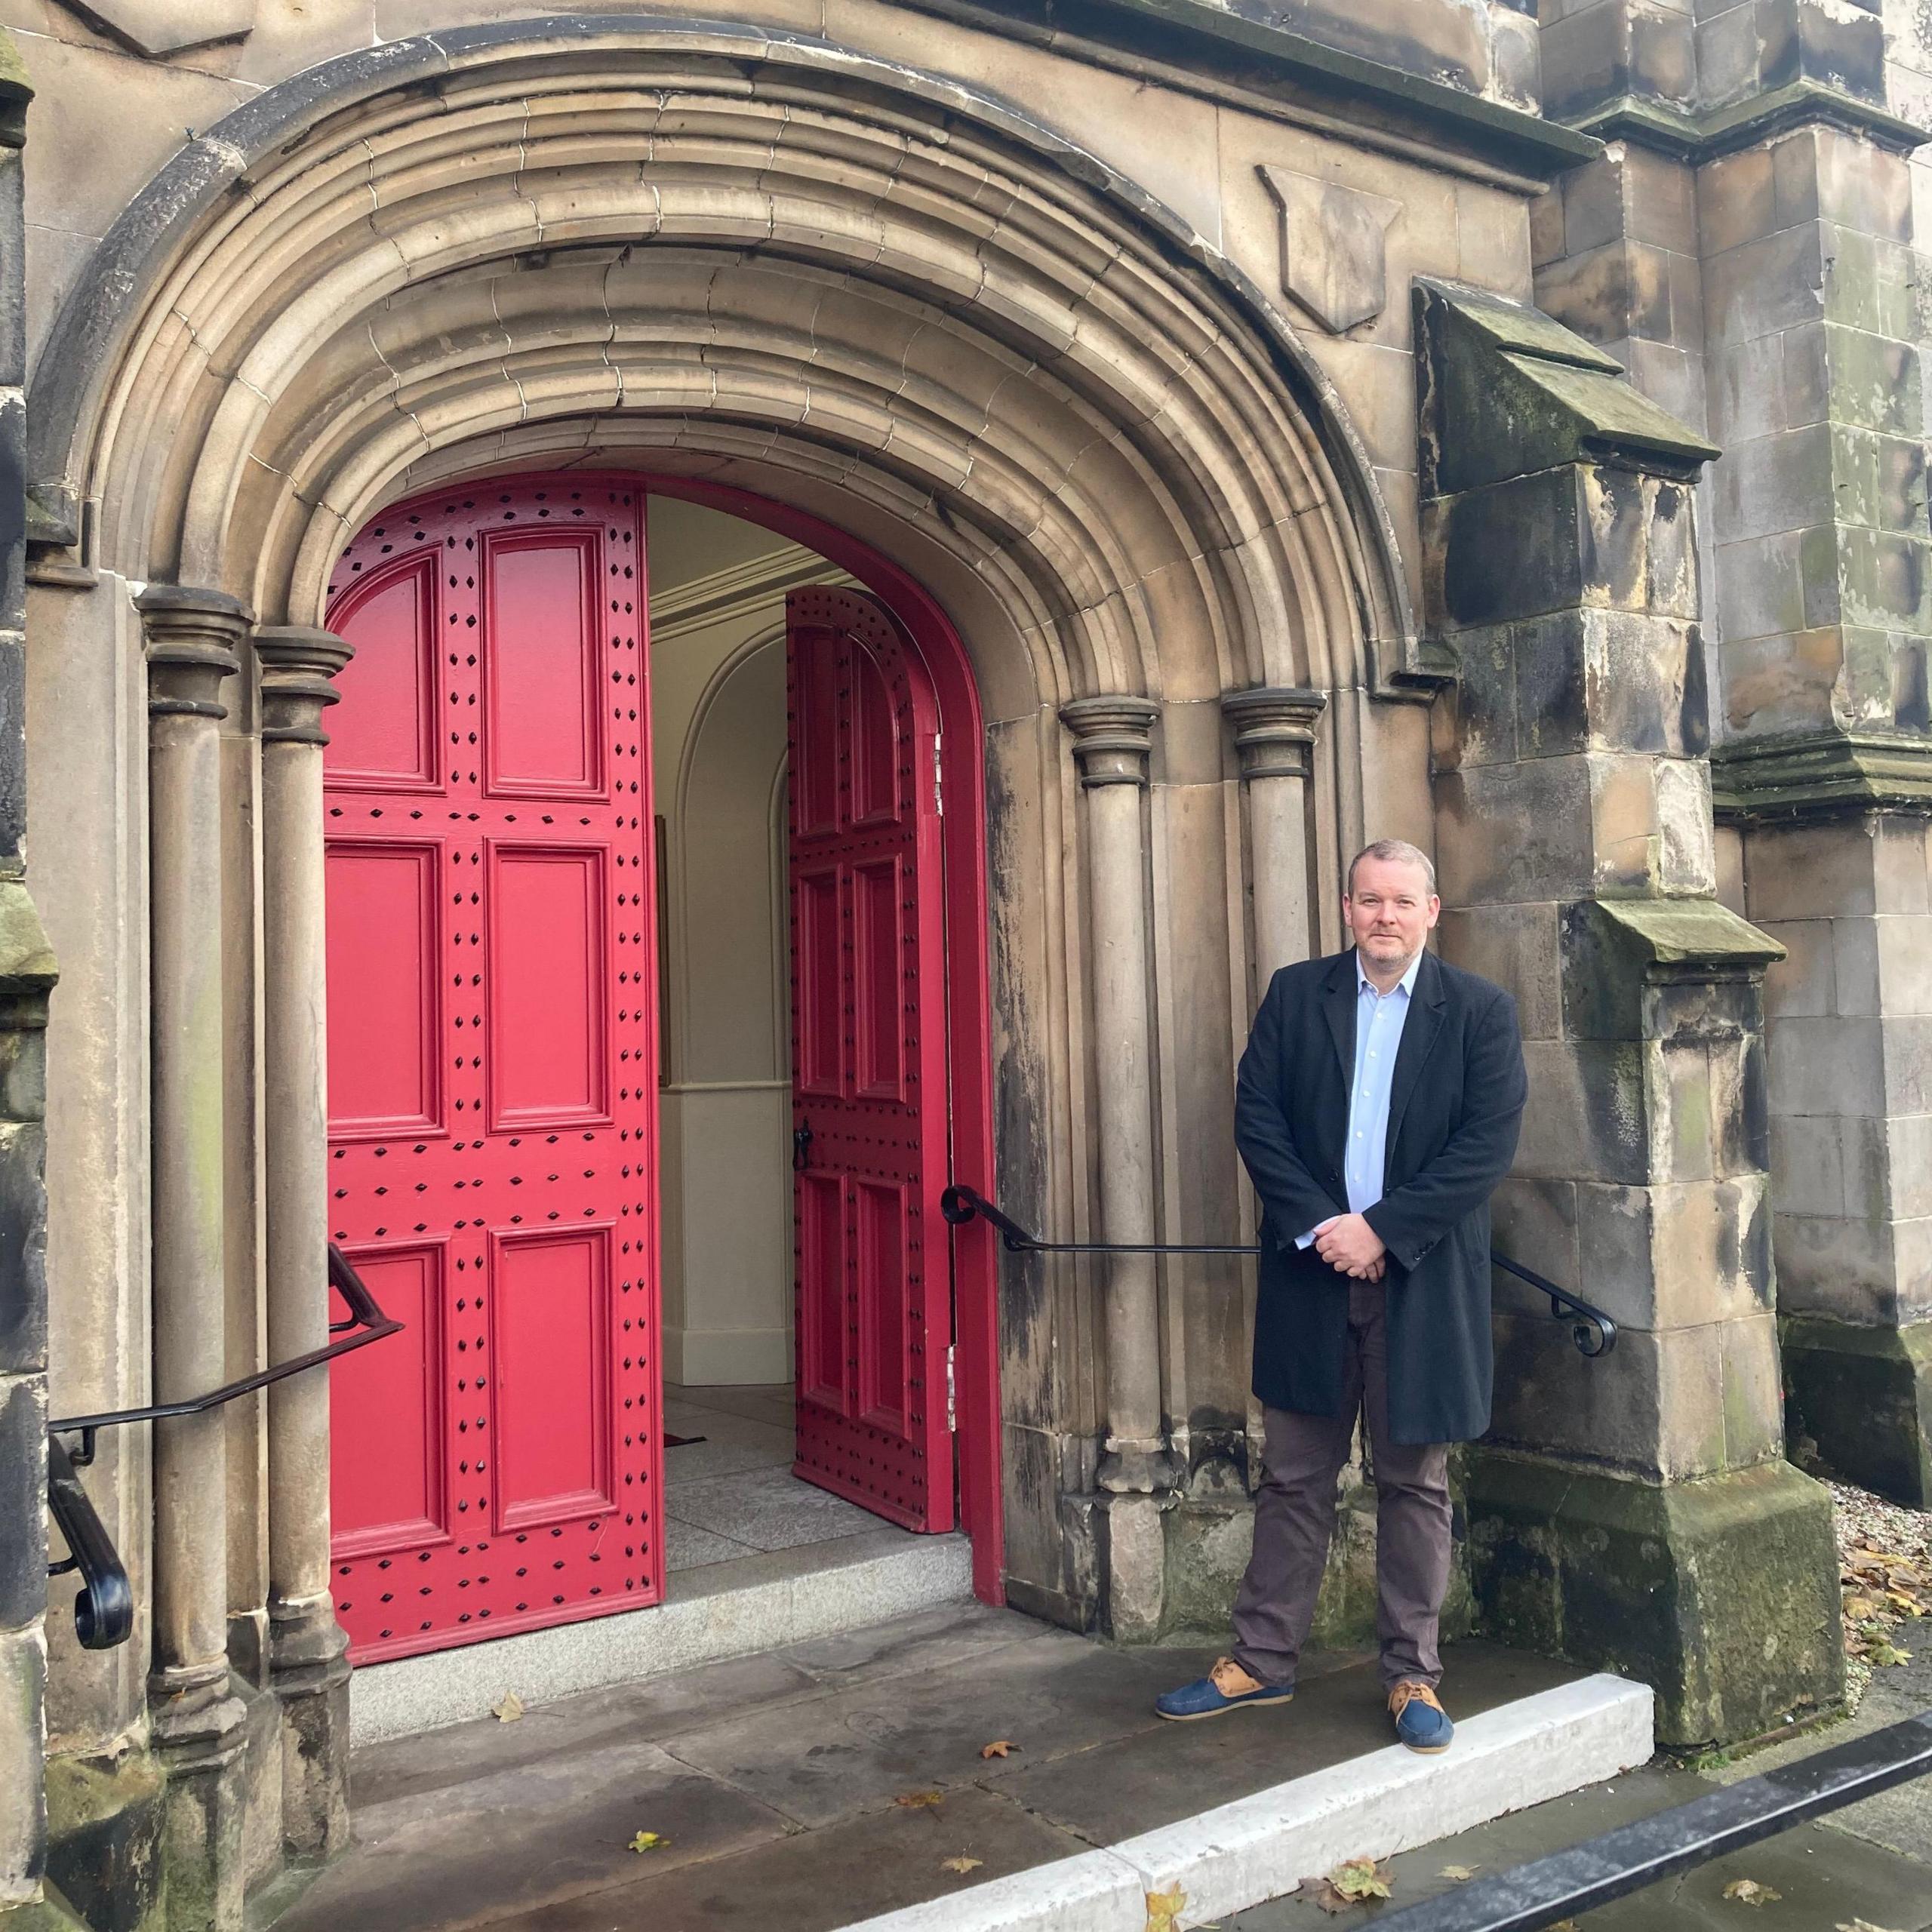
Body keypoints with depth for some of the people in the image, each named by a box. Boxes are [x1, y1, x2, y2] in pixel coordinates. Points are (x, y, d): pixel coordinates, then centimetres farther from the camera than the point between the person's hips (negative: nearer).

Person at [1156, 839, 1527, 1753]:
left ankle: (1412, 1674, 23)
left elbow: (1488, 1144, -9)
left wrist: (1380, 1229, -14)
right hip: (1311, 1268, 2)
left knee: (1413, 1482, 10)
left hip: (1422, 1282, -1)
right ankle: (1261, 1660, 22)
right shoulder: (1294, 994, 4)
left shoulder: (1480, 1011, -1)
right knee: (1293, 1477, 11)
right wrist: (1318, 1226, -12)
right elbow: (1256, 1118, -1)